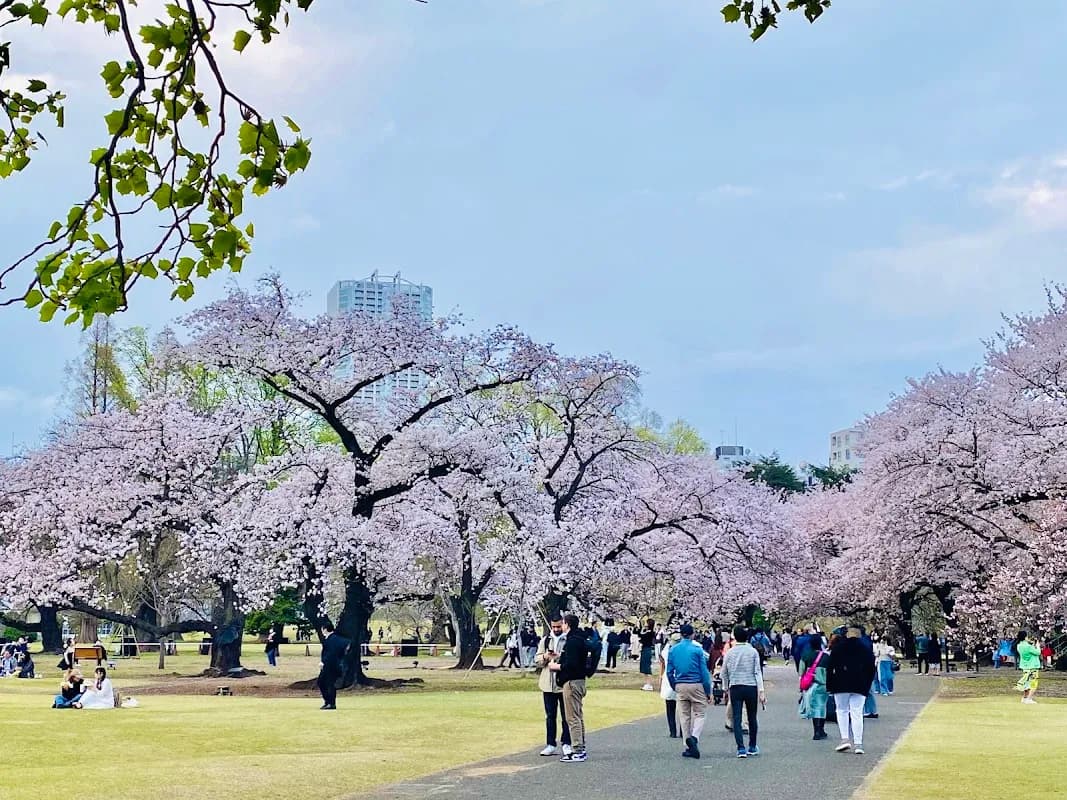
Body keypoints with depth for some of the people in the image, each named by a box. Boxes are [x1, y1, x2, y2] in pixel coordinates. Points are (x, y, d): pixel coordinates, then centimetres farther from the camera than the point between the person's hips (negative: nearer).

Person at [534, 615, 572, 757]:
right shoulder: (545, 641, 12)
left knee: (566, 716, 2)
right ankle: (551, 745, 16)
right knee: (550, 716, 10)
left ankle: (566, 744, 11)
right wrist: (544, 657, -8)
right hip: (548, 684, 4)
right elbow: (536, 660, 12)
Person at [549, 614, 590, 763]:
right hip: (580, 679, 11)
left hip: (572, 682, -11)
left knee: (573, 717, -7)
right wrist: (561, 659, 17)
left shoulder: (572, 641, -17)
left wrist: (556, 666, -10)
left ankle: (577, 751, -5)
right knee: (578, 716, 15)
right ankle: (581, 749, 20)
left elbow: (571, 665, -25)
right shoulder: (581, 639, 14)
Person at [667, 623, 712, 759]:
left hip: (680, 686, 3)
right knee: (699, 714, 3)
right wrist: (708, 690, 0)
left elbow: (669, 672, 6)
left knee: (684, 716, 9)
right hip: (696, 685, -3)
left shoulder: (673, 650, 5)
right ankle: (694, 737, -22)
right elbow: (704, 671, -6)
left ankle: (689, 747, 10)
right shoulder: (697, 649, -6)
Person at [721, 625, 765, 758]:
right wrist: (761, 690, -5)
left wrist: (726, 688, 23)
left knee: (737, 718, 0)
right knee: (752, 718, 13)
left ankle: (741, 748, -8)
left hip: (735, 688, 0)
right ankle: (752, 747, 21)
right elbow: (758, 672, -6)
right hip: (751, 687, 0)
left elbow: (724, 673, 9)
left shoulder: (730, 653, 1)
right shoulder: (753, 651, -3)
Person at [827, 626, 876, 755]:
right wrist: (867, 686, 15)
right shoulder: (865, 649, 9)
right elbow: (871, 670, 10)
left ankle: (845, 739, -4)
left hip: (841, 685, -2)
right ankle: (858, 743, -3)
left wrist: (829, 685, 4)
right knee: (857, 713, 2)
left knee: (842, 711, 9)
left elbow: (830, 667, -1)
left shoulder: (838, 647, 2)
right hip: (859, 686, 2)